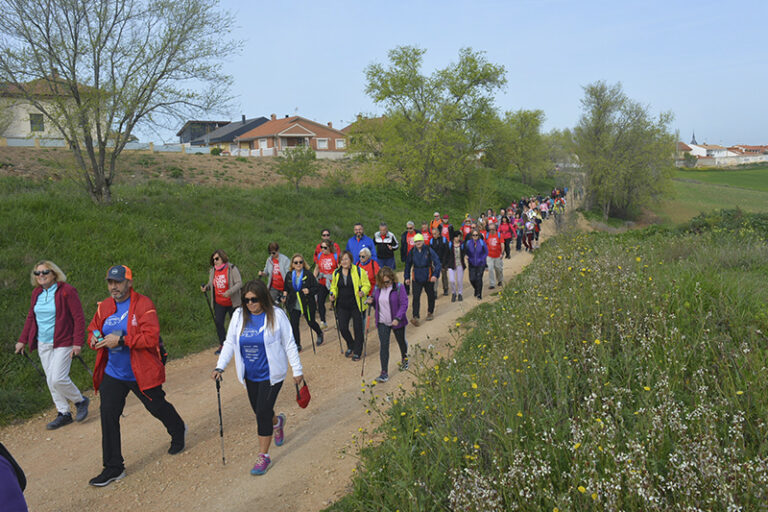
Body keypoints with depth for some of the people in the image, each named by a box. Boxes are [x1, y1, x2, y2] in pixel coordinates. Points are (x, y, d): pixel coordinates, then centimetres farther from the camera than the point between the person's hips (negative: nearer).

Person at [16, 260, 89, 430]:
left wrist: (77, 343, -18)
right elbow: (31, 317, 18)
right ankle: (63, 413, 19)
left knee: (58, 379, -12)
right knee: (51, 380, 8)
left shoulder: (66, 291, -13)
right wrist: (22, 340, 16)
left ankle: (80, 401, 13)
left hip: (62, 343, -7)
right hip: (43, 344, 7)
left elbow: (79, 318, -14)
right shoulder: (36, 293, 7)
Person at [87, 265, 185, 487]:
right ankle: (113, 467, 11)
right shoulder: (104, 307, 3)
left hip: (142, 373, -5)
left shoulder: (143, 305, -16)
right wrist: (94, 339, -8)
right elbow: (93, 329, 16)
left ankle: (178, 432, 46)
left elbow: (151, 337, -24)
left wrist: (121, 340, -29)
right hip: (113, 373, 5)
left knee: (157, 407, 13)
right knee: (108, 414, -2)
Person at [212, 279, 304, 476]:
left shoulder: (276, 315, -12)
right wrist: (220, 366, -6)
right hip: (250, 375, 5)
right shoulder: (239, 315, -1)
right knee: (259, 410, 14)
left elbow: (289, 344, -5)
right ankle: (277, 421, 50)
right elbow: (229, 342, 5)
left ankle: (263, 456, 10)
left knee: (263, 412, -7)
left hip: (270, 374, -5)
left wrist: (297, 370, -3)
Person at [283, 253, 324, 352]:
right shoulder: (289, 275, 4)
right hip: (293, 306, 3)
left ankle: (320, 334, 45)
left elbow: (317, 287, -7)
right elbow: (286, 287, 19)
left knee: (311, 322, 13)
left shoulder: (308, 274, -9)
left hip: (307, 305, -3)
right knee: (294, 325, -3)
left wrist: (309, 291, -25)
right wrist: (285, 293, -1)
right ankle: (297, 345, 12)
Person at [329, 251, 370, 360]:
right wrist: (333, 295, -1)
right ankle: (351, 346, 30)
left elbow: (367, 285, -2)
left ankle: (357, 352, 22)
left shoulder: (359, 271, -6)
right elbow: (334, 287, 19)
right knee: (342, 328, 1)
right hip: (342, 306, 3)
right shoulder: (336, 273, 6)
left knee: (358, 329, 4)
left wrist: (363, 292, -23)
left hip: (356, 305, -3)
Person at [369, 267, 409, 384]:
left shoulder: (399, 288, -15)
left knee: (401, 342, 19)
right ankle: (384, 373, 0)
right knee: (383, 346, -4)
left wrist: (397, 318, -27)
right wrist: (372, 301, -9)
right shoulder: (378, 288, 0)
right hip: (382, 322, 3)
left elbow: (404, 304, -16)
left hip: (397, 322, -3)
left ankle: (404, 358, 51)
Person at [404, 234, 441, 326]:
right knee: (416, 297, -9)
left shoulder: (429, 250, -10)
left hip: (428, 278, -1)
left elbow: (437, 262, -10)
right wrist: (407, 277, 7)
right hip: (417, 278, 1)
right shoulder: (412, 252, -2)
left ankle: (430, 312, 37)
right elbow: (408, 265, 9)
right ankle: (415, 317, -10)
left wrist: (435, 275, -21)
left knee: (430, 295, 15)